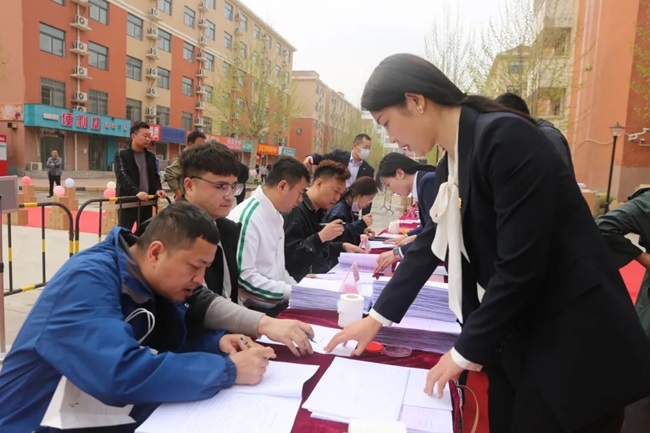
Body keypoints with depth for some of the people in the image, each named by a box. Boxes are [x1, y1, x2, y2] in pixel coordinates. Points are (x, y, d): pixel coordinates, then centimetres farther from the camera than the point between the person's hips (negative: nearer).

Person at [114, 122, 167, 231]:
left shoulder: (151, 156, 12)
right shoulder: (121, 155, -5)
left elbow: (155, 176, 15)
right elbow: (123, 176, -17)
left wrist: (158, 189, -7)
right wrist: (136, 191, -33)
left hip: (146, 202, 5)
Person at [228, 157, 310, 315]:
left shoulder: (275, 215, 10)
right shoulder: (247, 218, -18)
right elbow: (243, 277, -22)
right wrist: (293, 291, -18)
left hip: (277, 304, 8)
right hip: (254, 309, -8)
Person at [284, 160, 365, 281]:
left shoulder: (319, 211, 13)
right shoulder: (296, 211, -17)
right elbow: (287, 255, -25)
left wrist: (343, 246, 10)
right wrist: (321, 236, -27)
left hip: (322, 275, 9)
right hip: (302, 281, -9)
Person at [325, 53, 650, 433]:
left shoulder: (505, 137, -21)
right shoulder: (451, 164, 6)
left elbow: (521, 265, -24)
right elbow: (430, 246, 13)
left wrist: (467, 350, -13)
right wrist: (377, 318, 13)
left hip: (571, 343, -7)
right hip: (513, 339, 8)